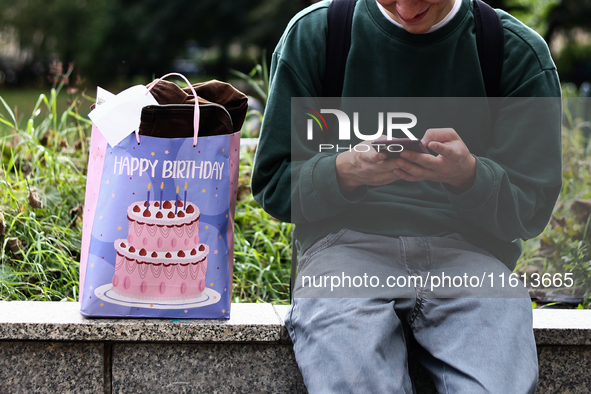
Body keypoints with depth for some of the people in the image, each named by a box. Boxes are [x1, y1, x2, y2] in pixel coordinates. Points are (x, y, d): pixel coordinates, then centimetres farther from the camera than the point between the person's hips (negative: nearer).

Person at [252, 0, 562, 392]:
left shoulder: (520, 52, 6)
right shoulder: (311, 33, 6)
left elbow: (532, 211, 6)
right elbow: (273, 186, 8)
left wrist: (468, 175, -16)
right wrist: (345, 170, -13)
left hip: (467, 246, 0)